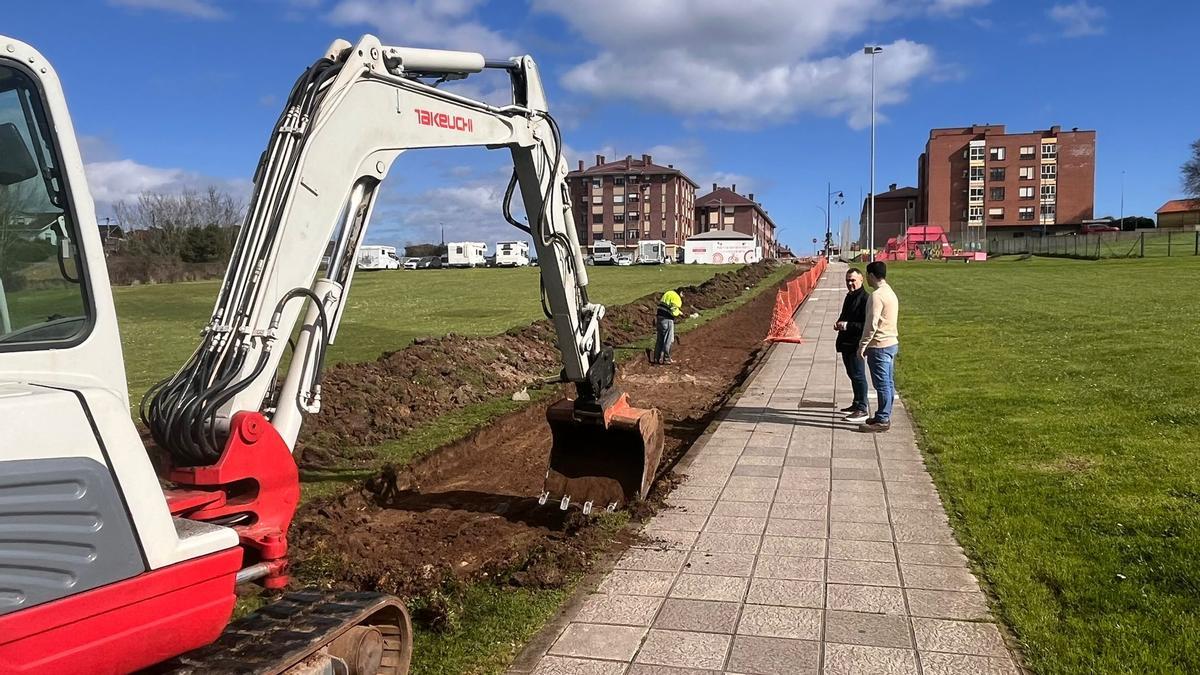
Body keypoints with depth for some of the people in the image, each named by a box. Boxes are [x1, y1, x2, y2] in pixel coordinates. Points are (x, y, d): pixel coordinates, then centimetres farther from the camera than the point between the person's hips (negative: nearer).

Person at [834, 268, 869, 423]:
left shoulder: (864, 298, -17)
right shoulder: (849, 296, 14)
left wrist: (847, 325, -22)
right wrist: (839, 323, 7)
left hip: (856, 345, -10)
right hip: (846, 343, 10)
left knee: (858, 376, -5)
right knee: (852, 374, 18)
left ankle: (862, 410, 0)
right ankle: (856, 404, 30)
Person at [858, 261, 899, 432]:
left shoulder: (877, 295, -18)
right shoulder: (891, 293, 13)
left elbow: (872, 324, -21)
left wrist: (863, 345, -14)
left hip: (879, 346, -10)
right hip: (892, 342, 10)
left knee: (882, 384, -4)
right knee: (888, 383, 14)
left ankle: (882, 420, 1)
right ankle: (884, 416, 23)